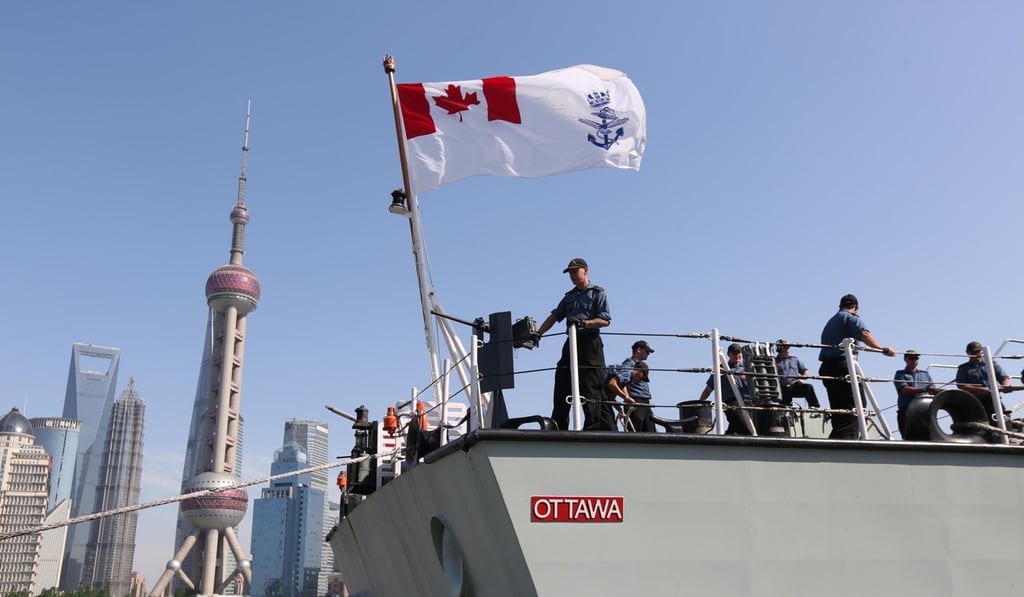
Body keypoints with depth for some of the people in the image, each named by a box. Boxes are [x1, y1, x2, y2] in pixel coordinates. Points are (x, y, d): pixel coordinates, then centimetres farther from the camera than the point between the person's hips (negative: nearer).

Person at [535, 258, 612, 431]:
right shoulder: (569, 297, 24)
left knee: (591, 391, -11)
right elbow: (554, 317, 16)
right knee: (561, 389, 3)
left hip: (590, 343, -7)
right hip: (571, 343, 7)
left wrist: (584, 323, -20)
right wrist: (537, 334, 3)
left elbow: (605, 320, -6)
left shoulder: (597, 293, 5)